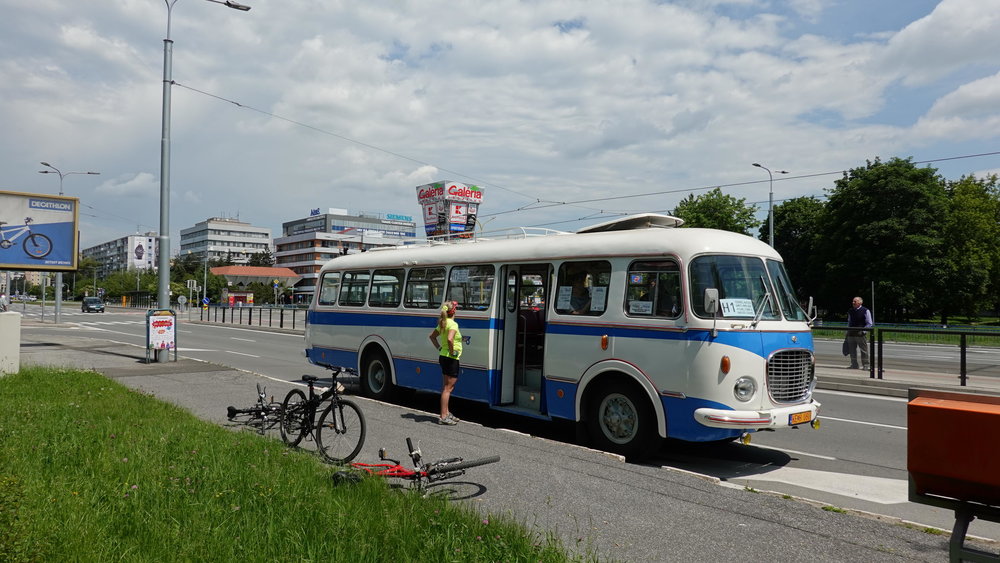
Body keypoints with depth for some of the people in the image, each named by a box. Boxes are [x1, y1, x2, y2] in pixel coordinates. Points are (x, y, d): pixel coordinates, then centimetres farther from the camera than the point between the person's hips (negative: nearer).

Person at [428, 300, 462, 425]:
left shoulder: (442, 323, 10)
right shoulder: (453, 324, -16)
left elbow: (432, 336, 21)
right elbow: (450, 339, -33)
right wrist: (452, 352, -20)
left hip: (443, 357, 9)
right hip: (451, 359, -9)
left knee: (446, 386, 17)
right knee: (448, 388, -5)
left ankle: (446, 413, 25)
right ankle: (443, 417, -2)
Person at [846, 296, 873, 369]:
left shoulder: (865, 311, -6)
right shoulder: (850, 311, 10)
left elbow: (869, 324, -5)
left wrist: (862, 331, -15)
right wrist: (848, 332, 13)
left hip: (861, 334, -5)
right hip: (851, 334, 5)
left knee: (864, 351, 2)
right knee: (852, 351, 9)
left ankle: (865, 365, 10)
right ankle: (854, 365, 20)